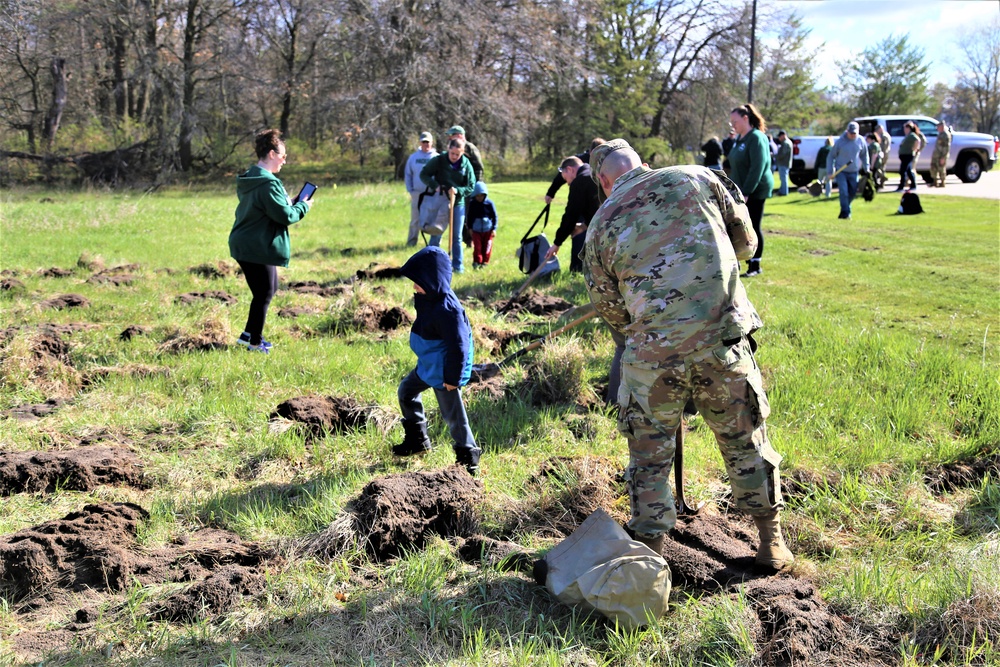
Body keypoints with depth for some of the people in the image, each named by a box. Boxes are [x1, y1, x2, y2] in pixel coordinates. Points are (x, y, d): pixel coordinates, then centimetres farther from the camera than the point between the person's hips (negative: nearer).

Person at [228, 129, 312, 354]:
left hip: (245, 244, 10)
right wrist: (303, 206, -3)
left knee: (268, 289, 21)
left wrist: (291, 204, 11)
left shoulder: (248, 180, 11)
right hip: (257, 248, -10)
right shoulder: (268, 184, -21)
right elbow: (286, 216, -21)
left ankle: (249, 334, 27)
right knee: (264, 293, 4)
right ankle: (255, 341, 15)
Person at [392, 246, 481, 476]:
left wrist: (452, 377, -22)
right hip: (427, 365, 10)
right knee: (406, 391, 23)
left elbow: (458, 346, -28)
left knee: (453, 415, 0)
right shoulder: (426, 298, -2)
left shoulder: (447, 310, -32)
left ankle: (468, 458, 15)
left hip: (443, 371, -10)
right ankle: (417, 440, 38)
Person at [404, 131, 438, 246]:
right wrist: (410, 190, 3)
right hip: (417, 193, 1)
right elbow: (407, 174, 12)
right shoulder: (413, 157, 9)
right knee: (415, 219, 3)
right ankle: (411, 242, 10)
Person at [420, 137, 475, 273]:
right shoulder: (438, 160, -9)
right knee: (436, 235, 3)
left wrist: (458, 190, -21)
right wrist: (434, 186, -19)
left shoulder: (466, 165, -5)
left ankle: (457, 266, 16)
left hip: (458, 204, 1)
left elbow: (471, 187, -3)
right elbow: (424, 174, -3)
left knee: (457, 236, 8)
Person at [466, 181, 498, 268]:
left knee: (487, 247, 5)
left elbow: (494, 216, -2)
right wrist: (470, 228, 7)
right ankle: (477, 262, 1)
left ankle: (485, 262, 17)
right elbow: (469, 216, 9)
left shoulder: (489, 203, -7)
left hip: (488, 230, -1)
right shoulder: (472, 203, -2)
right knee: (477, 247, -6)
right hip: (476, 230, 1)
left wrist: (494, 229, -5)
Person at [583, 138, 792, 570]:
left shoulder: (601, 225, 7)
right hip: (723, 340, 1)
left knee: (649, 456, 15)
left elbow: (610, 308, 14)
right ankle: (771, 539, 30)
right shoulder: (698, 178, 7)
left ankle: (649, 548, 22)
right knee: (745, 440, 17)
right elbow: (745, 243, 15)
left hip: (652, 354, -1)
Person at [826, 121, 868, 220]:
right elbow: (831, 156, -2)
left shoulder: (861, 141, -2)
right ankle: (846, 213, -10)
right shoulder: (840, 142, -10)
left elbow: (864, 155, 14)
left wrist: (866, 168, 12)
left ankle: (844, 211, 27)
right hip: (841, 172, -4)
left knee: (852, 193, 8)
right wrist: (830, 171, -7)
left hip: (854, 172, 4)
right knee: (843, 192, -15)